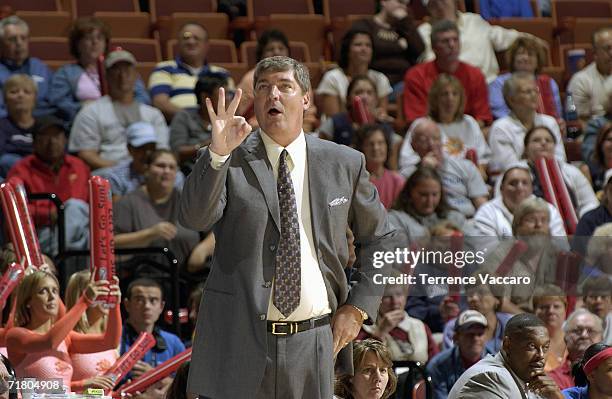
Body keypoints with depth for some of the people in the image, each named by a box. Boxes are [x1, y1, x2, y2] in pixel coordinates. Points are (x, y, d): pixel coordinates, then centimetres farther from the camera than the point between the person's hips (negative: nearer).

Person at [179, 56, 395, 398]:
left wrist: (359, 307, 6)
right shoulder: (230, 163, 0)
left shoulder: (345, 163, 7)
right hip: (240, 342, -2)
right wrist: (218, 153, -30)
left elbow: (381, 239, 17)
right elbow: (195, 218, -17)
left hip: (315, 343, 2)